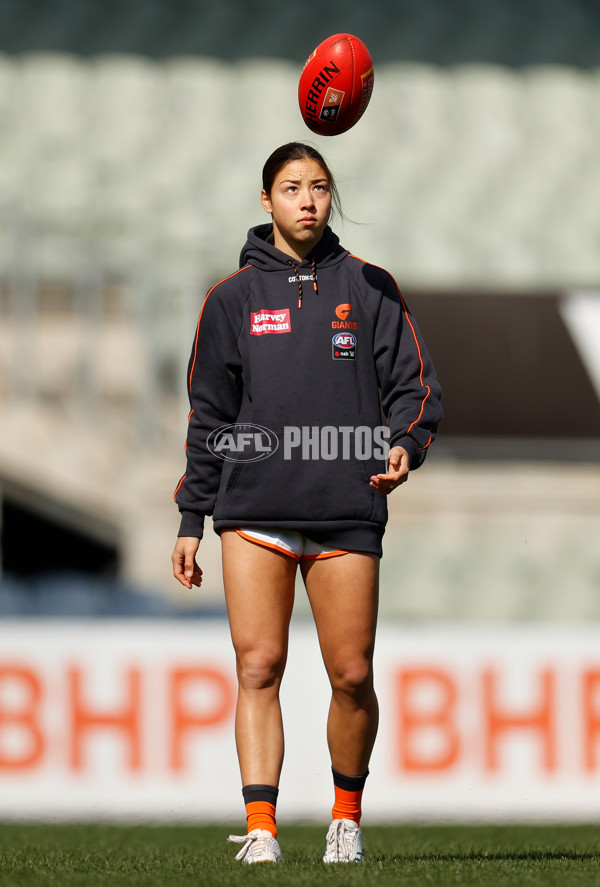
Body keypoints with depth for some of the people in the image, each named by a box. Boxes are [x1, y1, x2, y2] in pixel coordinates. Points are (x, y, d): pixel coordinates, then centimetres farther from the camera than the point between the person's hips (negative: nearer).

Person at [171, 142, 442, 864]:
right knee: (258, 668, -11)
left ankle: (346, 813, 20)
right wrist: (191, 520, 9)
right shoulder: (233, 298, 11)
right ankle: (260, 829, -13)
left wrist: (405, 445, -14)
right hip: (254, 512, 0)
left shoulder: (369, 289, 10)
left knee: (352, 676, -1)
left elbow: (413, 384, 8)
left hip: (346, 510, 0)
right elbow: (209, 415, 13)